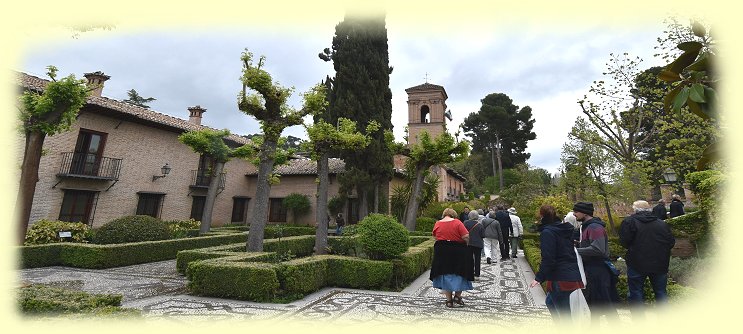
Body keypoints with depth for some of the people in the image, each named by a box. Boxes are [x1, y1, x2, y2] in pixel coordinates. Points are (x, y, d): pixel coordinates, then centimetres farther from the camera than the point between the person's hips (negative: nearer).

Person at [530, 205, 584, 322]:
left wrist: (539, 277, -13)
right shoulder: (565, 229, 11)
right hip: (572, 275, 9)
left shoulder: (547, 232, -15)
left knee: (564, 313, 0)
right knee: (550, 302, 25)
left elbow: (548, 259, -20)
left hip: (560, 278, -9)